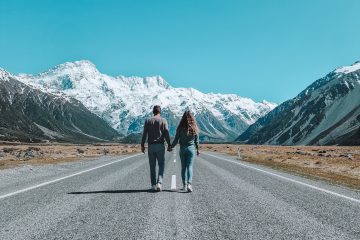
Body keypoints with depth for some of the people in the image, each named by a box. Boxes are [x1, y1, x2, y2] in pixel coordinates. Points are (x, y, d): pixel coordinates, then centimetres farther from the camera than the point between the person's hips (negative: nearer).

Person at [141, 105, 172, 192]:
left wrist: (142, 145, 6)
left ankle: (153, 185, 12)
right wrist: (169, 145, -1)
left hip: (151, 146, 2)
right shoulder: (163, 121, -1)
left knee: (152, 166, 10)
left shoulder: (148, 121, 4)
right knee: (161, 165, 5)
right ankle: (159, 183, -12)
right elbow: (166, 134, -6)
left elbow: (144, 134, 1)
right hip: (160, 146, -2)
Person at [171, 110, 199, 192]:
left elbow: (176, 139, -5)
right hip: (191, 148, 0)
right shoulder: (194, 128, -4)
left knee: (183, 167, 10)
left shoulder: (180, 128, -9)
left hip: (182, 149, 0)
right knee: (189, 167, 0)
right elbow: (197, 140, 3)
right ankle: (189, 183, -17)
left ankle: (185, 185, 15)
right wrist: (197, 149, 17)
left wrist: (171, 147, 10)